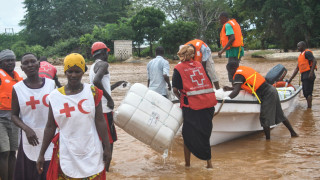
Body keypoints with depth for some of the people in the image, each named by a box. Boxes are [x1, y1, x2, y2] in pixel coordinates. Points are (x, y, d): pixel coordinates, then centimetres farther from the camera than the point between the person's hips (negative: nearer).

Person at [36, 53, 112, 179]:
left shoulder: (92, 92, 1)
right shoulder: (55, 96, 2)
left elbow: (100, 122, 1)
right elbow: (50, 127, 7)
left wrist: (107, 148, -1)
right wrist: (41, 154, 7)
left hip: (92, 153, 0)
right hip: (66, 153, 0)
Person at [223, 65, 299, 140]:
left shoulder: (238, 75, -11)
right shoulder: (245, 69, 16)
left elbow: (236, 91, -25)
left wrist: (227, 98, -36)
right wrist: (230, 88, 20)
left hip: (267, 94, -9)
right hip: (271, 89, 9)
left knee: (265, 118, -3)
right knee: (280, 115, 20)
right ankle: (293, 133, 30)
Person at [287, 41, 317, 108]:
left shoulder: (307, 52, -4)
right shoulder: (301, 55, 23)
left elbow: (314, 61, -17)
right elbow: (297, 68, 24)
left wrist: (311, 72, -26)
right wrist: (290, 79, 20)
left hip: (308, 75, -9)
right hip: (304, 76, 9)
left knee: (308, 92, -11)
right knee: (305, 93, 10)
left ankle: (309, 107, -11)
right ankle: (309, 107, 15)